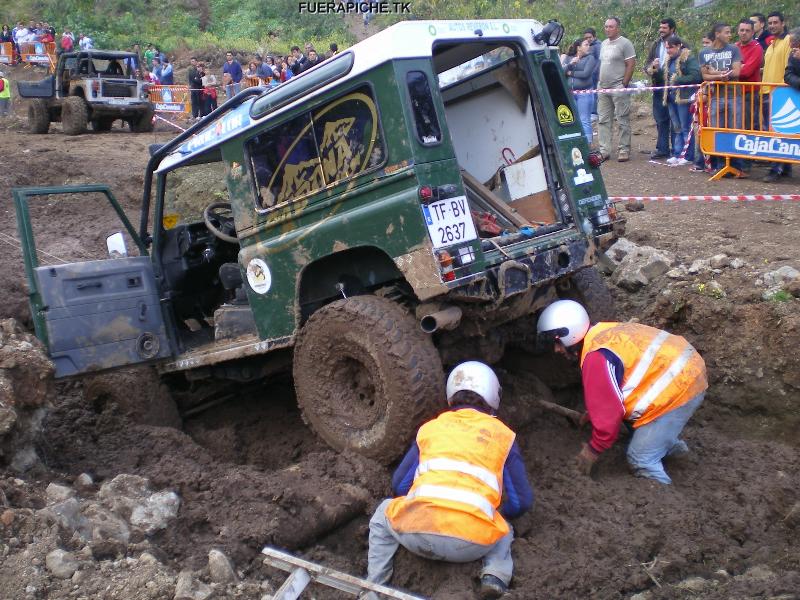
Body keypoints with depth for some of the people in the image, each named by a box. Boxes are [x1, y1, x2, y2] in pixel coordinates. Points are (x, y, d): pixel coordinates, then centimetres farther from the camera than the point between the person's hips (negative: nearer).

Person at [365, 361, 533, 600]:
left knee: (384, 513, 33)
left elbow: (399, 485, 23)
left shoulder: (430, 428, 20)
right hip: (471, 544, 0)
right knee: (504, 532, 34)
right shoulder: (502, 434, 16)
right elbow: (522, 502, 17)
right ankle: (495, 575, 6)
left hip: (417, 531, 1)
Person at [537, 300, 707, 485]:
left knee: (641, 458, -4)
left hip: (679, 387, -10)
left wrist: (594, 450, -5)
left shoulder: (597, 357, -23)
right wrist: (591, 414, 27)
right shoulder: (604, 333, 8)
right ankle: (673, 445, 48)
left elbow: (608, 410, -18)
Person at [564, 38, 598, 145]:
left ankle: (587, 144, -4)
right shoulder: (571, 58, 14)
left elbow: (586, 73, -12)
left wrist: (571, 73, -1)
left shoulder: (590, 58, 1)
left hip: (584, 93, -5)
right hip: (571, 92, 5)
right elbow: (563, 72, 5)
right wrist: (570, 64, -12)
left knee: (584, 120, -5)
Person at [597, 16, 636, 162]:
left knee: (623, 121, -2)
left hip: (618, 88, -7)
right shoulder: (603, 44, 16)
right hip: (603, 88, 7)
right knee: (603, 120, 7)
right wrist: (600, 82, 12)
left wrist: (623, 84, -14)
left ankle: (624, 150, 3)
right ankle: (604, 150, 13)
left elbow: (631, 65, -10)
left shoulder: (625, 43, -6)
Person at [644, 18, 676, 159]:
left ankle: (677, 149, 9)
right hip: (658, 86, 5)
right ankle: (662, 148, 18)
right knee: (660, 119, 10)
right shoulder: (656, 45, 12)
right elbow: (647, 65, 11)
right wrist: (652, 66, -11)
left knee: (674, 119, 1)